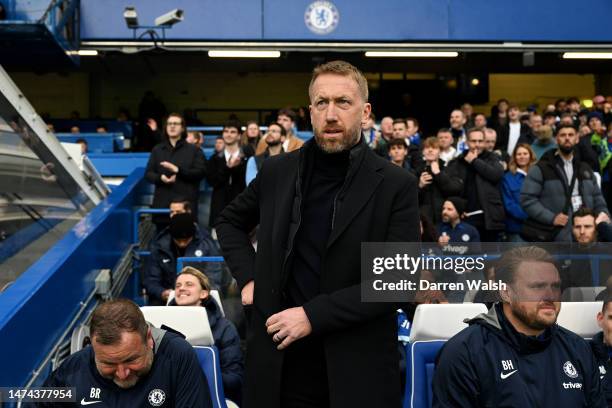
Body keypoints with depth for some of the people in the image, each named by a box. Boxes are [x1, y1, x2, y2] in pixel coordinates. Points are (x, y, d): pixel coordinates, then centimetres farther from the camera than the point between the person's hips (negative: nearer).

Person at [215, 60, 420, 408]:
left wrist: (313, 314, -17)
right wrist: (248, 278, 4)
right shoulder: (278, 171, 3)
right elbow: (230, 221, 20)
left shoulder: (396, 185, -7)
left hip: (358, 363, -2)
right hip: (280, 355, 3)